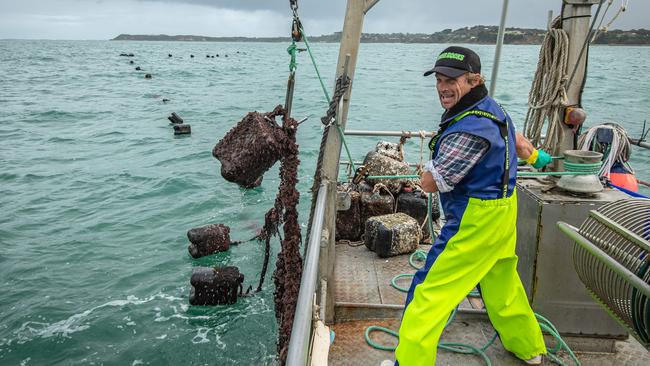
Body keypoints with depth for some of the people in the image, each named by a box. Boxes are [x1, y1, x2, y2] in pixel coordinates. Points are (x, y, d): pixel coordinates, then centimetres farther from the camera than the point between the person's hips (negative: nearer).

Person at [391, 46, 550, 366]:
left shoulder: (469, 129, -27)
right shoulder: (491, 108, 4)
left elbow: (429, 183, -22)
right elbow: (515, 141, 23)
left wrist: (431, 171, -1)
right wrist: (535, 156, 41)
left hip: (476, 220, -10)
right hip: (502, 211, 10)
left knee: (430, 290, -5)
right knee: (501, 283, 27)